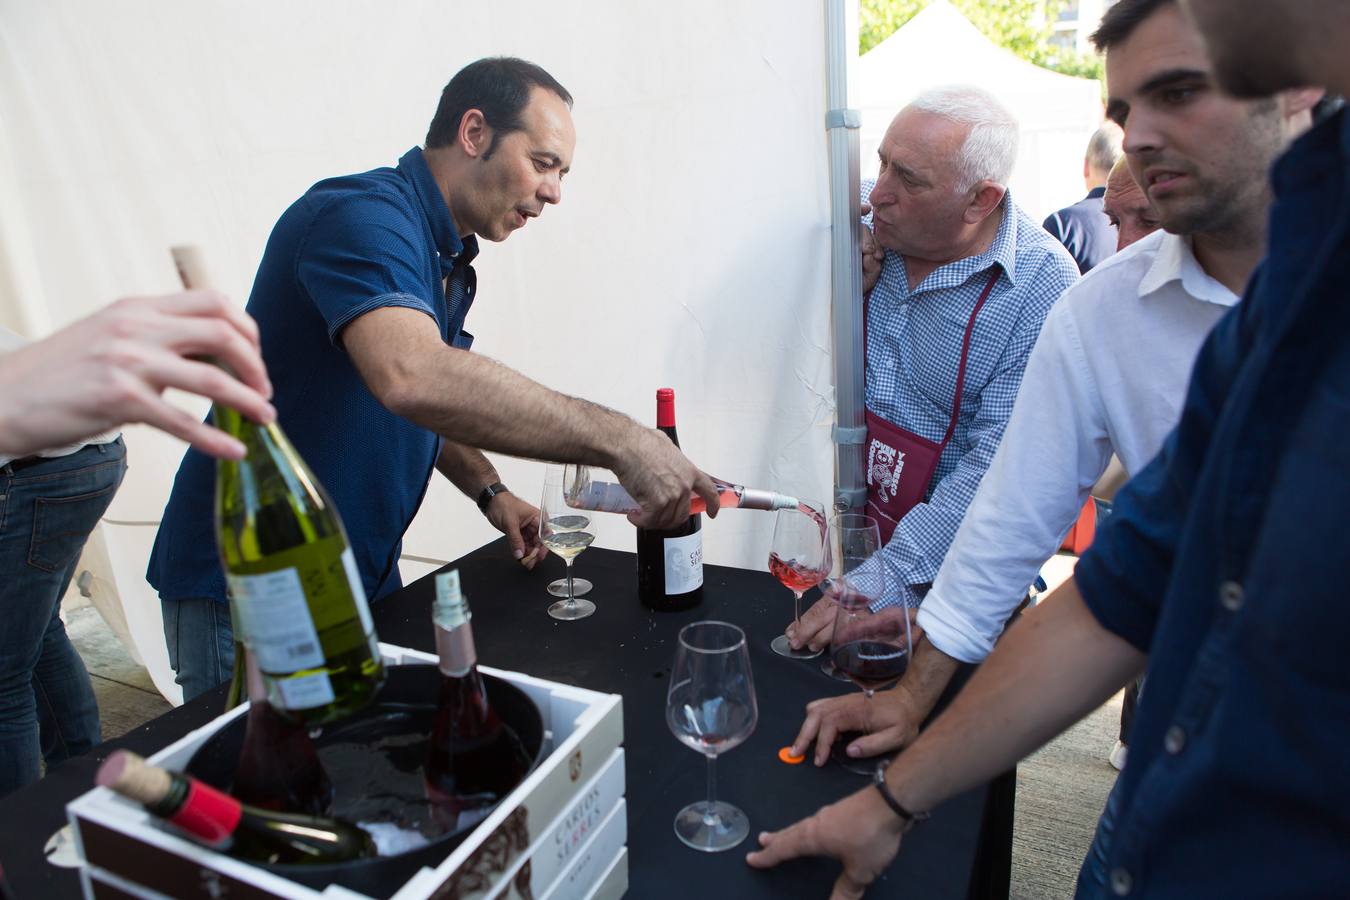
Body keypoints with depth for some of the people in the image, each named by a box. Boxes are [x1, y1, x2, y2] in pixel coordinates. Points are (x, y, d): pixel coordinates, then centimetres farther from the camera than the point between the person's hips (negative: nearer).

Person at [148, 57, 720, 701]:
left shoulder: (448, 260, 9)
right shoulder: (361, 218, -22)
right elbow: (411, 379, -43)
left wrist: (488, 490, 4)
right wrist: (616, 439, -41)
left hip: (363, 579, 8)